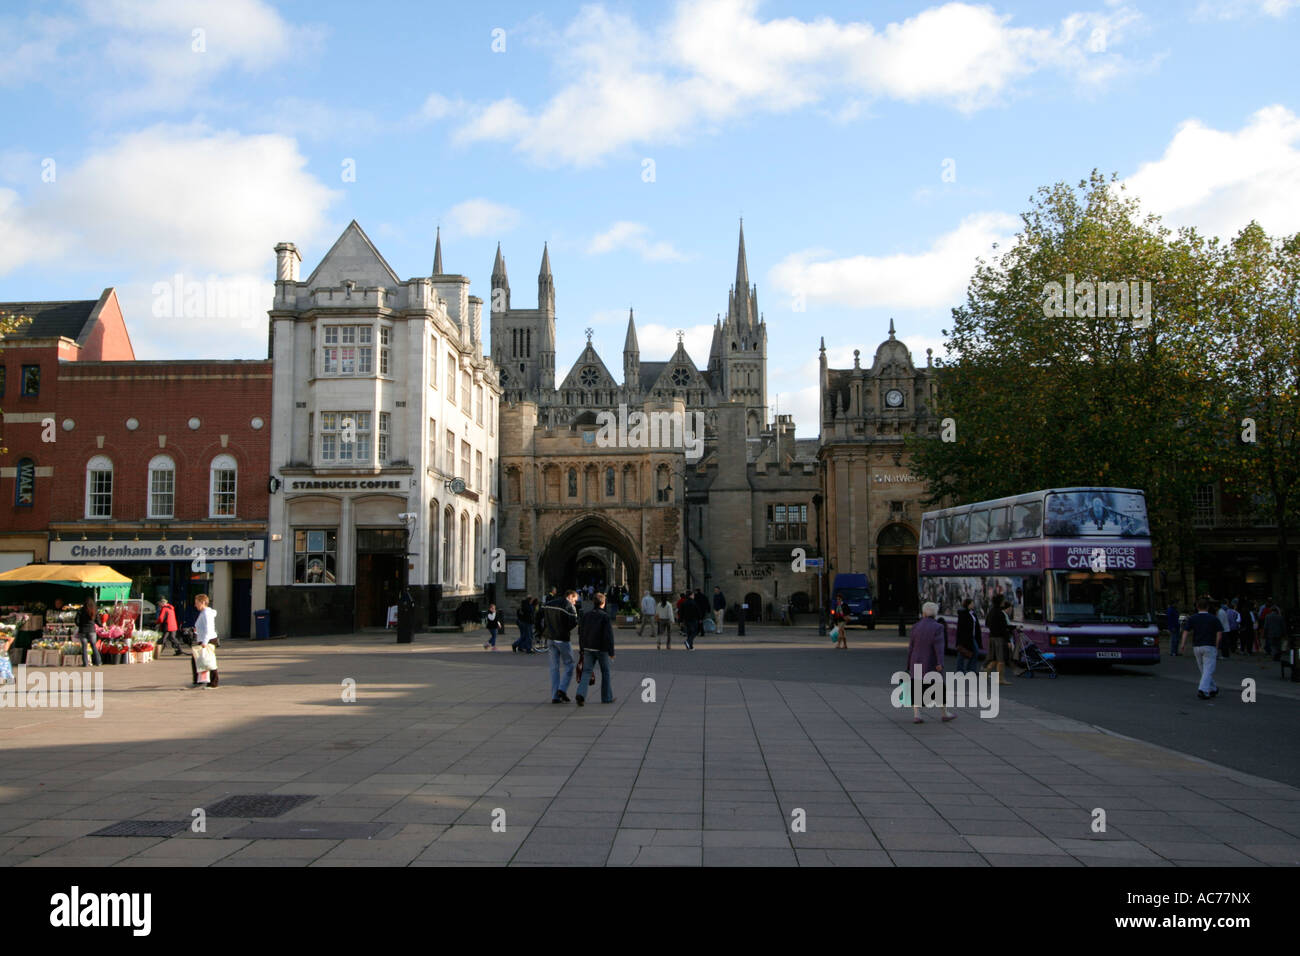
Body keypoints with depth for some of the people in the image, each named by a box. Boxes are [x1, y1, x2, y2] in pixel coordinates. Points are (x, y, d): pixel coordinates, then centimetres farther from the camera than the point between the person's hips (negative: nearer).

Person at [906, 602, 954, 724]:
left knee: (916, 691, 4)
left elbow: (911, 647, 4)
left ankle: (916, 715, -10)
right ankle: (945, 714, 21)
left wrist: (909, 665, 11)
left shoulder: (915, 627, 0)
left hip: (916, 664, 3)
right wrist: (940, 663, -26)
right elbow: (939, 646, -19)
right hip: (932, 665, -2)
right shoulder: (937, 627, -9)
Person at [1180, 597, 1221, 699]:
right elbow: (1219, 633, -6)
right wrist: (1216, 646, 0)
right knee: (1208, 670, -5)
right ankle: (1202, 690, -21)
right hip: (1209, 647, -3)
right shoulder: (1213, 618, 1)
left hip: (1196, 647, 3)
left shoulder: (1192, 618, 5)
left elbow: (1186, 631, -7)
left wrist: (1183, 644, -12)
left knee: (1204, 670, 18)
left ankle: (1213, 689, 30)